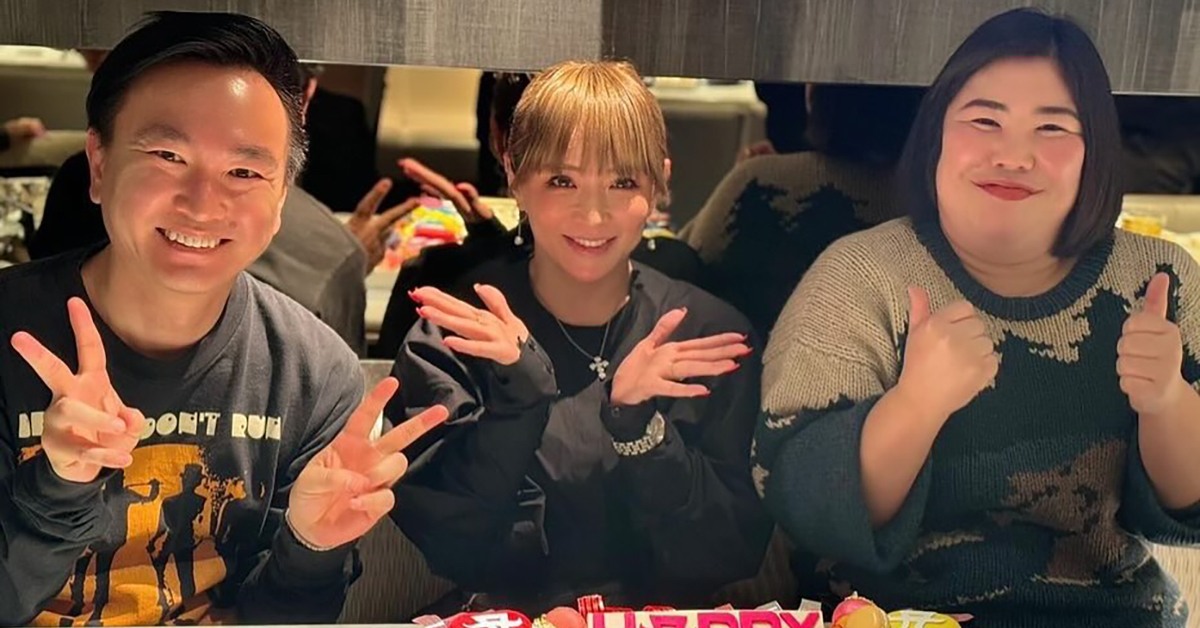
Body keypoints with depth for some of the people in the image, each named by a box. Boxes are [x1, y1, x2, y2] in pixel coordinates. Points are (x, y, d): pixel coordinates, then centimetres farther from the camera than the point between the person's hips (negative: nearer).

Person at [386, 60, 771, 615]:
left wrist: (639, 420, -18)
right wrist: (515, 396, -21)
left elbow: (729, 559, -5)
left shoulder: (711, 336, -2)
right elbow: (447, 546, -9)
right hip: (497, 615, -1)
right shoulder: (451, 332, -4)